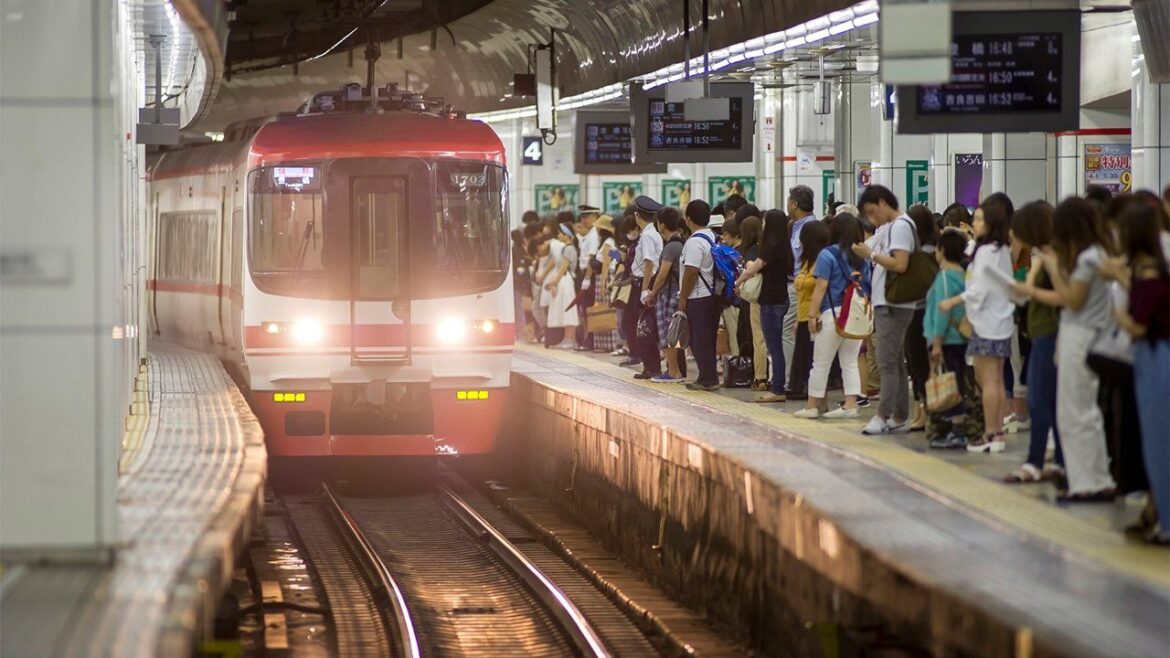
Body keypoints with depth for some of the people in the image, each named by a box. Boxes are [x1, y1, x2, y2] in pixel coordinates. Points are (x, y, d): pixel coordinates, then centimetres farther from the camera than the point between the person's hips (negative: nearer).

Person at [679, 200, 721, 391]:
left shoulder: (694, 242, -17)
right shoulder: (712, 238, 11)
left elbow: (691, 272, -21)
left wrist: (683, 298, -13)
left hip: (698, 297, -9)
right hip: (713, 295, 9)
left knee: (699, 339, -3)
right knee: (708, 338, 13)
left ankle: (707, 379, -2)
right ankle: (709, 377, 17)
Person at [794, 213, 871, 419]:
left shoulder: (828, 255, -6)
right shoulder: (863, 257, 9)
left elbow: (821, 287, -10)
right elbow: (869, 285, 9)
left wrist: (812, 314, -8)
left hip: (834, 312, -5)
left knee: (821, 363, 5)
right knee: (850, 363, 10)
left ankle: (812, 406, 9)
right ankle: (850, 405, 4)